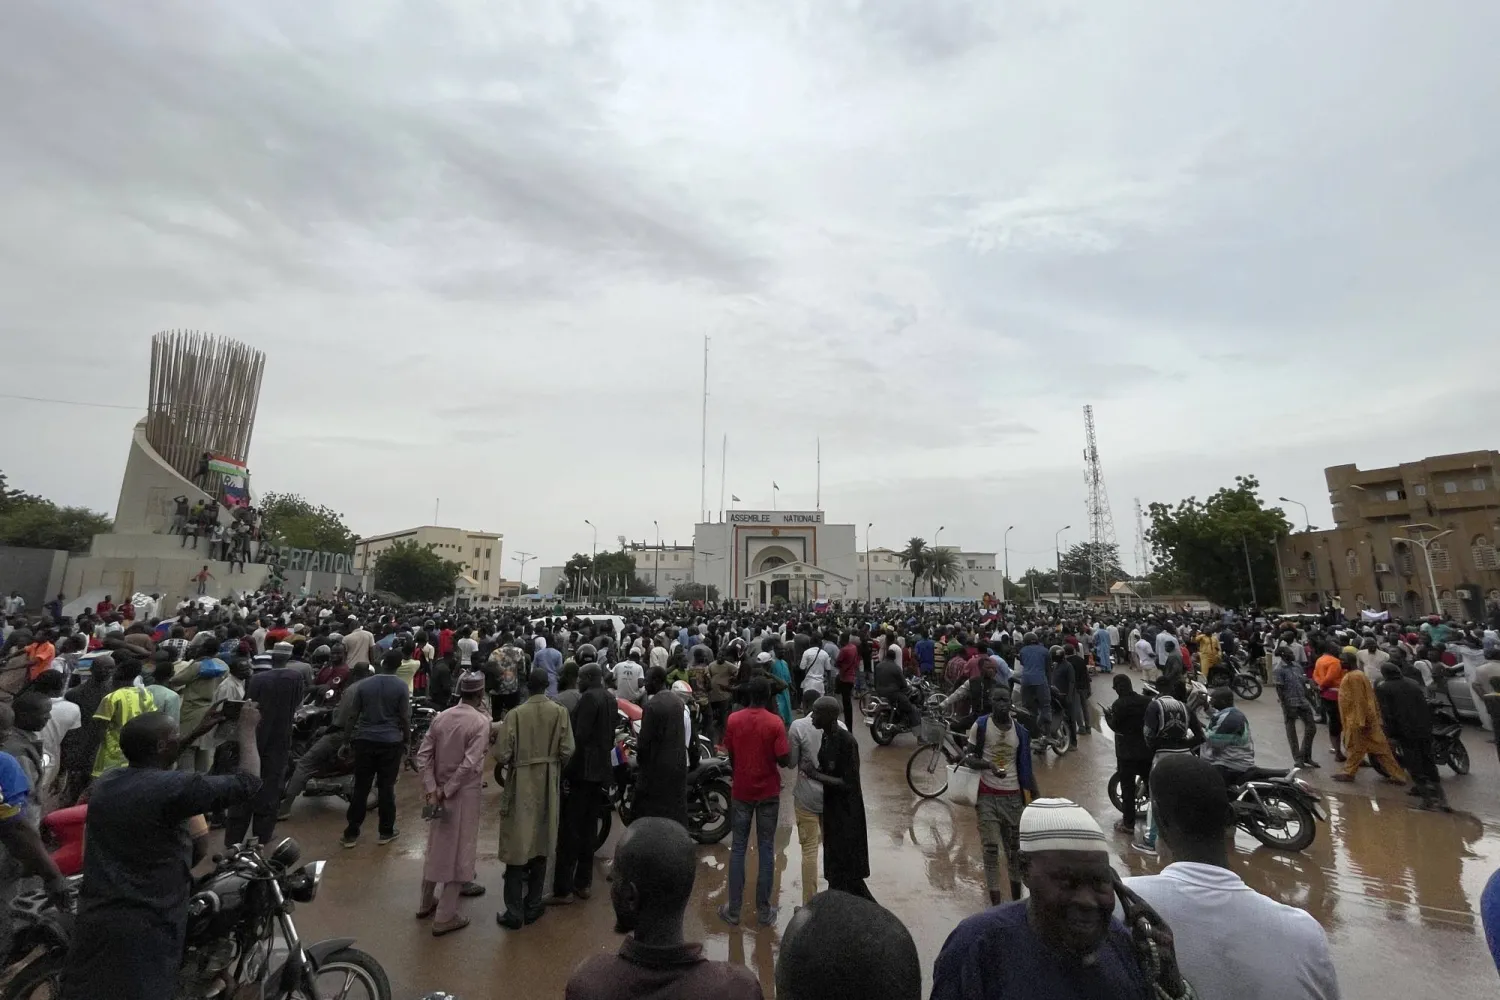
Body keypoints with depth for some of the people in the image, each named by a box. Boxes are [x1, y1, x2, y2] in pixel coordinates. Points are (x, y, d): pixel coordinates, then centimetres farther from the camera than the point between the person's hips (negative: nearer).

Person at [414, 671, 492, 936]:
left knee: (436, 846, 23)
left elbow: (423, 755, -2)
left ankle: (426, 903, 38)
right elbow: (469, 764, -23)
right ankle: (445, 917, 16)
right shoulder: (480, 722, -18)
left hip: (438, 791, 6)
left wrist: (431, 788, -5)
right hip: (464, 794, -6)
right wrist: (446, 791, -13)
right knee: (458, 852, 7)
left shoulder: (441, 716, 1)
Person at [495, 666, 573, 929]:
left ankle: (514, 913, 15)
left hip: (520, 785, -2)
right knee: (540, 844, 16)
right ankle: (533, 907, 26)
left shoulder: (515, 714, -14)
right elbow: (567, 751, -10)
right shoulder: (560, 712, -9)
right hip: (548, 785, 2)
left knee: (516, 847, 9)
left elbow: (502, 753, -14)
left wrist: (501, 767, 8)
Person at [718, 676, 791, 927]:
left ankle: (733, 910, 18)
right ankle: (764, 910, 19)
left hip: (741, 791, 2)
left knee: (738, 849, 12)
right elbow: (784, 760, -16)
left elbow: (730, 756, 3)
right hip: (768, 792, -2)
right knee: (766, 850, 11)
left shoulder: (733, 720, -7)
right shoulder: (775, 722, -15)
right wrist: (787, 751, 5)